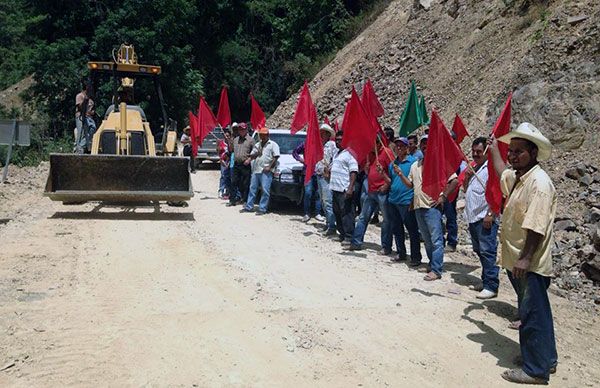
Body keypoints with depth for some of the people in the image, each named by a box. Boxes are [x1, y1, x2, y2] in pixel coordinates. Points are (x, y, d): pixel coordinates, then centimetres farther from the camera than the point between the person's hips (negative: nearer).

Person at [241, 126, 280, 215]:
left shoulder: (273, 144, 4)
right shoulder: (257, 145, 22)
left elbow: (276, 157, -6)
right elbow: (251, 156, 20)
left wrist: (269, 167, -15)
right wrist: (256, 154, -2)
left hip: (266, 171, -6)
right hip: (256, 170, 6)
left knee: (265, 190, -9)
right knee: (252, 189, 8)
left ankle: (262, 209, -6)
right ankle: (248, 207, 14)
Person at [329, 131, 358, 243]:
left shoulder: (349, 154, -9)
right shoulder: (337, 154, 20)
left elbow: (354, 172, -17)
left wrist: (350, 188, -23)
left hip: (345, 190, -10)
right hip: (336, 188, 10)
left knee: (346, 213, -8)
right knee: (337, 213, 14)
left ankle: (349, 237, -4)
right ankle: (342, 234, 25)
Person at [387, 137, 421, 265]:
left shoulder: (413, 161, -4)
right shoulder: (392, 163, 14)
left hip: (406, 201, -6)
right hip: (392, 200, 7)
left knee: (412, 231, 0)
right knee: (396, 229, 14)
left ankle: (416, 257, 6)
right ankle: (401, 253, 27)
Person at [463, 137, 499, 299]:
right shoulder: (473, 168, 17)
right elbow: (465, 189, 23)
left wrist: (490, 215, -21)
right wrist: (467, 177, 5)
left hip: (485, 218, -9)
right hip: (473, 217, 9)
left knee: (487, 252, -7)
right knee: (479, 251, 15)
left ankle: (491, 286, -3)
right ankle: (485, 281, 24)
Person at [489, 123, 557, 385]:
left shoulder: (539, 182, -18)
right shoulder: (517, 177, 12)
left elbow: (536, 226, -25)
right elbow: (502, 174, 38)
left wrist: (526, 258, -27)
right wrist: (494, 149, 46)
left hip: (530, 265, -10)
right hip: (517, 261, 10)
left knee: (532, 315, -1)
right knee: (533, 313, 19)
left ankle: (535, 370, 10)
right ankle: (546, 359, 33)